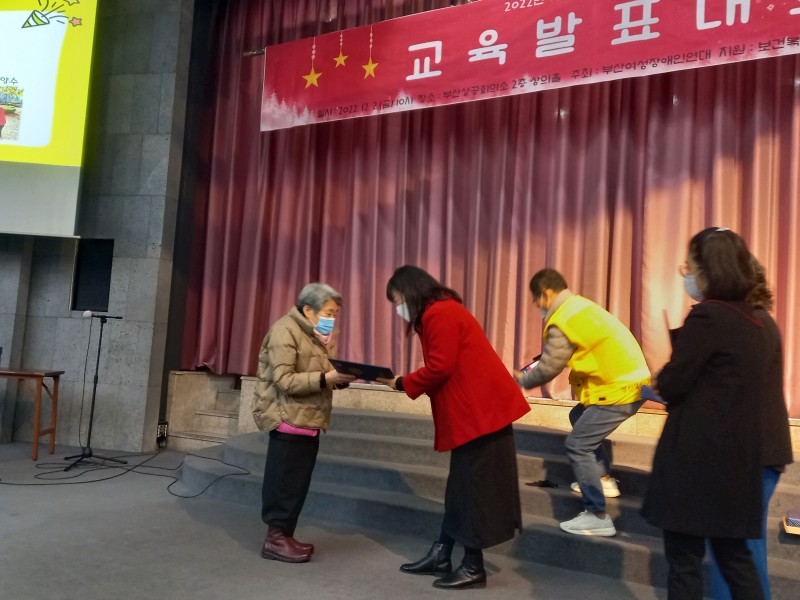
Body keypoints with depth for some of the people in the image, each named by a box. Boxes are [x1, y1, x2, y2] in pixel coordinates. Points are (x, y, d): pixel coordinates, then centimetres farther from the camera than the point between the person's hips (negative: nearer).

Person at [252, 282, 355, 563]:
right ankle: (275, 538, 7)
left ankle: (284, 536, 20)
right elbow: (284, 380, -21)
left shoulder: (317, 335, 16)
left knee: (297, 483, 12)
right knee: (285, 482, -3)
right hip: (289, 420, -9)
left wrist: (342, 377, -5)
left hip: (308, 421, 9)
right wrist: (327, 378, -27)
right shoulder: (284, 330, -13)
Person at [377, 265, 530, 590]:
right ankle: (441, 555, 24)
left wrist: (401, 383, -6)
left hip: (480, 411, -11)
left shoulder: (439, 314, -14)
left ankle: (473, 567, 9)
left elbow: (440, 368, -18)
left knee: (475, 489, -2)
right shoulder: (439, 313, 18)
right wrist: (405, 382, 6)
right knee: (461, 487, 14)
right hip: (473, 410, 11)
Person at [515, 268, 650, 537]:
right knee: (579, 418, 26)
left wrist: (522, 380, 9)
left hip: (619, 389, -10)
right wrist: (535, 366, 18)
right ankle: (604, 479, 34)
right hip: (629, 379, 10)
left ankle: (597, 517, -4)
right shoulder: (578, 306, 11)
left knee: (577, 445, -7)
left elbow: (547, 370, -9)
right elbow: (558, 358, 20)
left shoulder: (562, 323, -19)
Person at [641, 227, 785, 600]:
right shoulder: (755, 322, 11)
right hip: (738, 456, 8)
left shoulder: (707, 317, -16)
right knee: (734, 554, 19)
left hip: (695, 456, -8)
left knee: (684, 559, 3)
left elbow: (669, 385, -14)